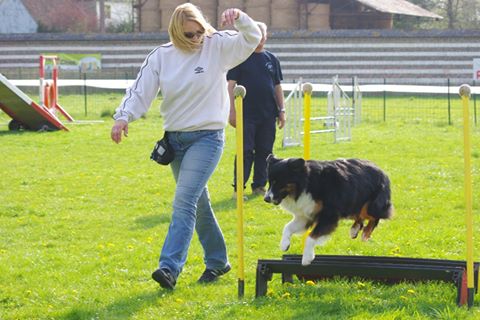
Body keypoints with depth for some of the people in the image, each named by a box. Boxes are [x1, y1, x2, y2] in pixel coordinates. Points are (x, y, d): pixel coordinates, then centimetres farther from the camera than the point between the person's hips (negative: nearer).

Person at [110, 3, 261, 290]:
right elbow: (141, 90, -1)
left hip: (207, 137, -5)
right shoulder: (161, 56, 2)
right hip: (175, 138, 5)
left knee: (184, 201, -18)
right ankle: (218, 261, 30)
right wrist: (124, 116, -16)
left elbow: (252, 38, -8)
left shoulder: (218, 46, -5)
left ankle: (170, 267, -24)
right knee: (198, 203, 15)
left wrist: (239, 19, -28)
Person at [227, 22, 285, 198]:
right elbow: (231, 85, -2)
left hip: (268, 114, 4)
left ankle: (259, 185, 15)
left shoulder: (272, 59, 13)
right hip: (247, 114, -4)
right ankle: (238, 188, -2)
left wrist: (281, 110, 11)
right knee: (245, 151, -6)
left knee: (265, 151, 6)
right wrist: (232, 110, -9)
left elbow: (277, 86, 17)